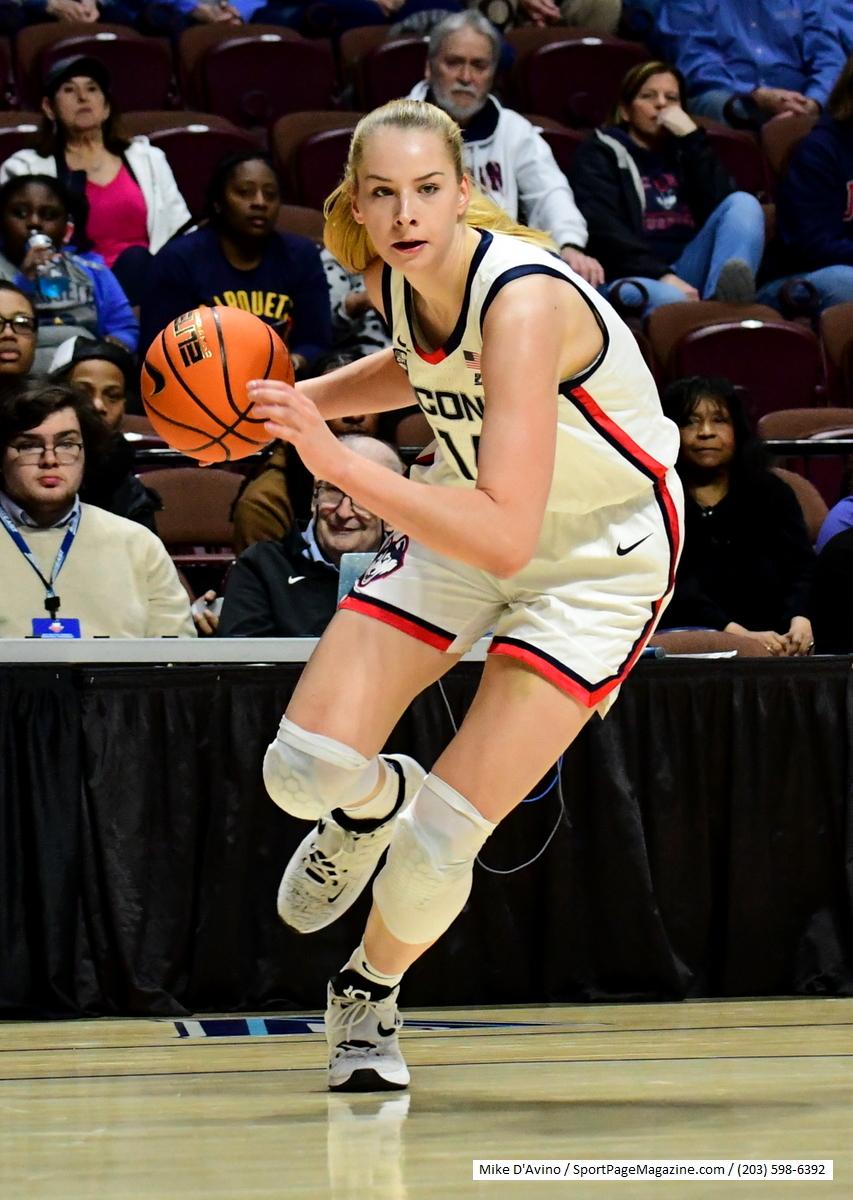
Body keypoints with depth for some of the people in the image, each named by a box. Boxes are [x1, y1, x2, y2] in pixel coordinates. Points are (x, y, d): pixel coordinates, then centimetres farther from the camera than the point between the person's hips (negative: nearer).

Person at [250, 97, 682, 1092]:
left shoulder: (524, 302, -34)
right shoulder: (388, 273, -11)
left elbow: (505, 536, -42)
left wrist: (339, 464, -48)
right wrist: (301, 401, 0)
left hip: (599, 553, -6)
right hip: (459, 521, 6)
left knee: (438, 845, -10)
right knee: (305, 769, -10)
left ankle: (369, 995, 24)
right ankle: (373, 802, 28)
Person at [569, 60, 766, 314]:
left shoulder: (683, 152, 28)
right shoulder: (600, 153, 15)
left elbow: (721, 204, 7)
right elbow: (603, 230, -4)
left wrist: (693, 139, 0)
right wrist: (662, 275, -19)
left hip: (689, 271, 4)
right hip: (636, 277, -4)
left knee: (743, 203, -19)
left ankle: (723, 297, -47)